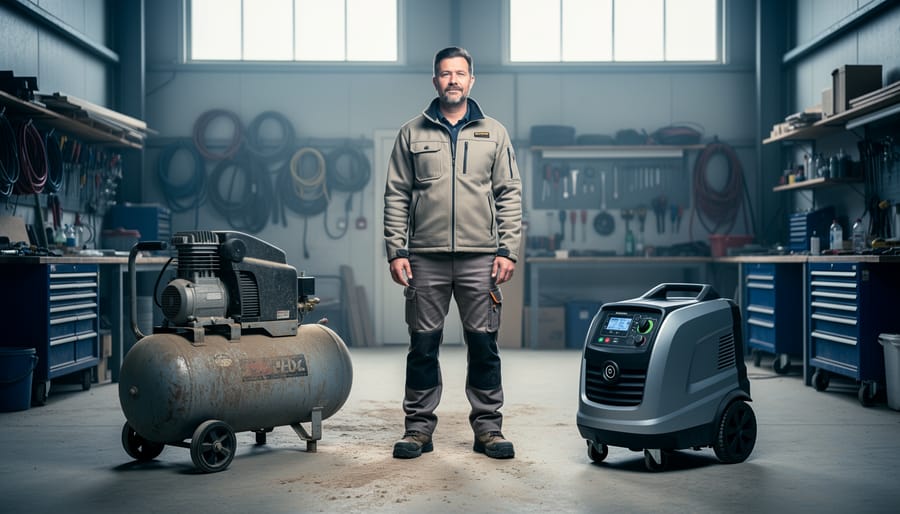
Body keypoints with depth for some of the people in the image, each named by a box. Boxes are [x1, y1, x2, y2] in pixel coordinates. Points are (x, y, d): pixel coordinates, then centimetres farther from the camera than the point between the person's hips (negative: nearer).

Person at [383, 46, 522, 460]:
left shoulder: (493, 133, 10)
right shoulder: (412, 134, 9)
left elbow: (509, 195, 8)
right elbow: (396, 196, 7)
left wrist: (508, 251, -2)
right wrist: (396, 251, -2)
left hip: (479, 259, 0)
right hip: (425, 258, 0)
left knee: (483, 344, 3)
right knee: (423, 344, 3)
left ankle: (488, 428, 12)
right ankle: (419, 427, 13)